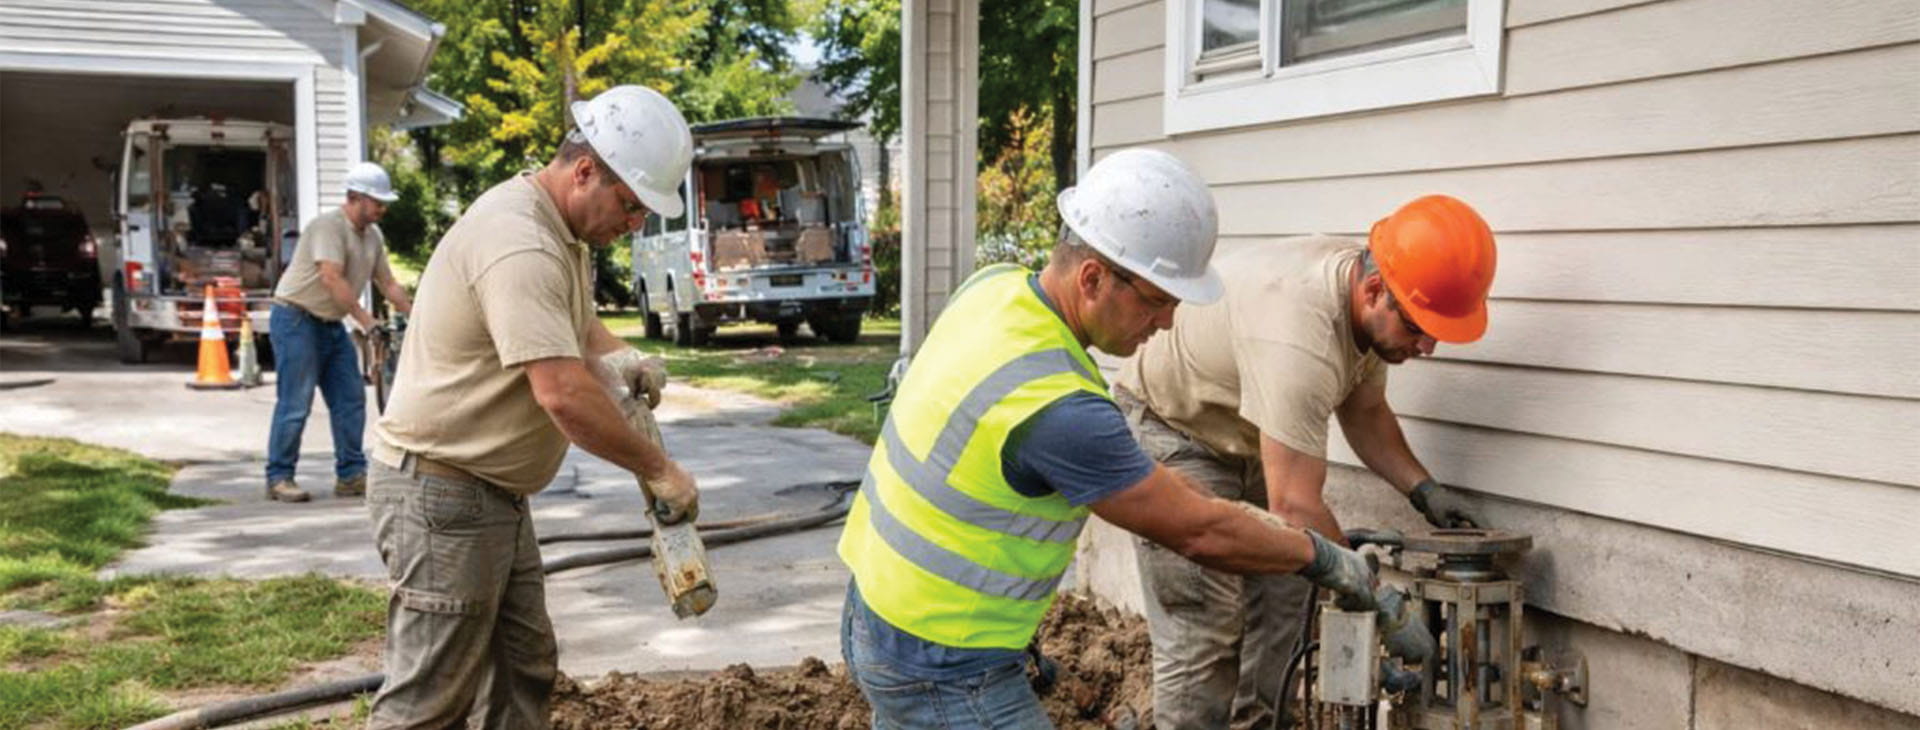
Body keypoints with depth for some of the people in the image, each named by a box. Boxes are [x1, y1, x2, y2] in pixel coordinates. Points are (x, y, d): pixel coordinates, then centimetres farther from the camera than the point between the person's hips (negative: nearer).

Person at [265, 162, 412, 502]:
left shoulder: (373, 235, 8)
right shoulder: (329, 225, -18)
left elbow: (388, 283, 10)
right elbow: (332, 279, -28)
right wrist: (365, 319, -33)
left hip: (331, 322, 9)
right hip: (296, 318, -9)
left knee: (350, 399, 6)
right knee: (295, 404, -7)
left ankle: (351, 475, 12)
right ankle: (279, 478, 2)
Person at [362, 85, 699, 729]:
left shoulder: (563, 230, 9)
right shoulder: (519, 242, -24)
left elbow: (572, 320, 27)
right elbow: (563, 394, -31)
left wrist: (617, 357, 4)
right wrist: (659, 471, -19)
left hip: (493, 492, 10)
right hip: (440, 493, -10)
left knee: (524, 671, 14)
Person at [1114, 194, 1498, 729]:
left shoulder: (1371, 305, -10)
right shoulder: (1300, 338, -39)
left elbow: (1364, 410, 7)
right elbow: (1295, 508, -37)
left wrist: (1422, 489, -7)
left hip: (1246, 439, 9)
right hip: (1169, 430, -9)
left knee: (1279, 604, 5)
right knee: (1201, 632, -13)